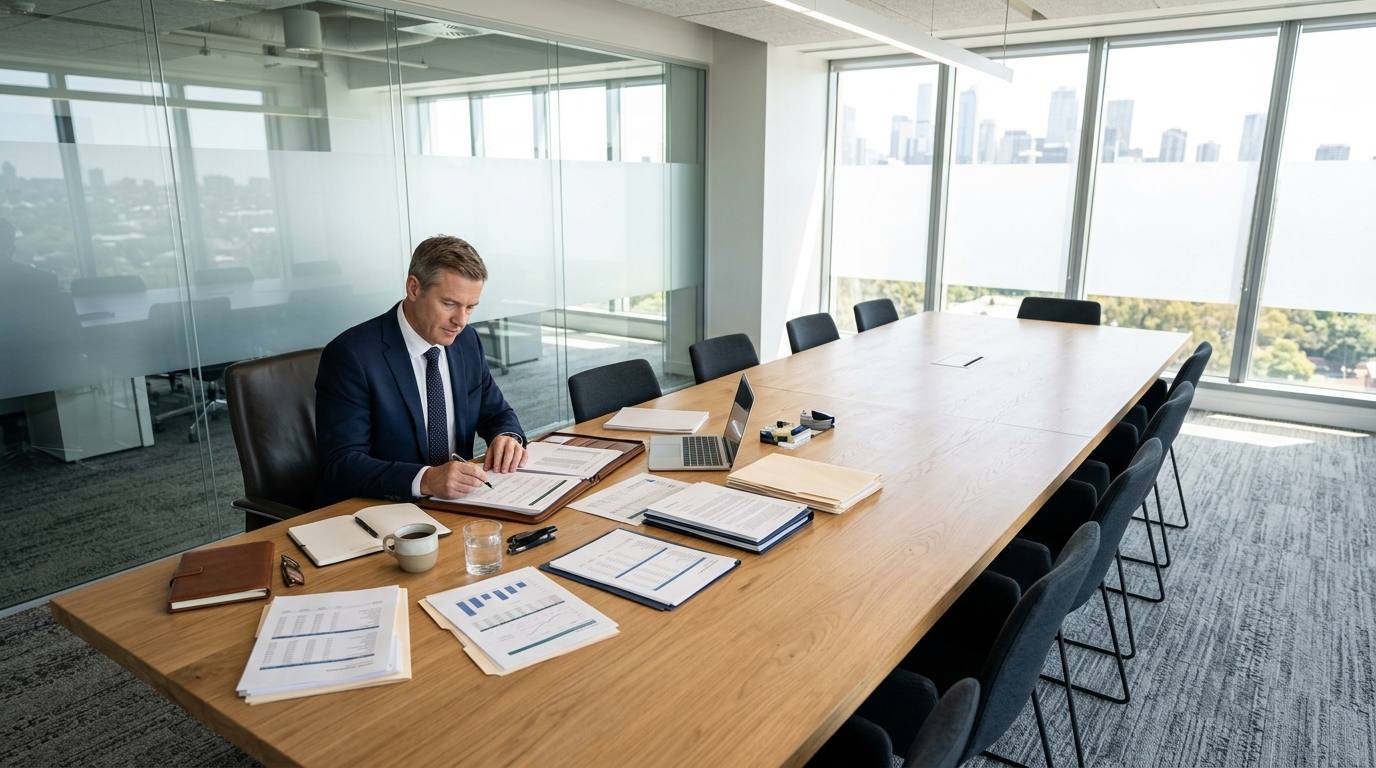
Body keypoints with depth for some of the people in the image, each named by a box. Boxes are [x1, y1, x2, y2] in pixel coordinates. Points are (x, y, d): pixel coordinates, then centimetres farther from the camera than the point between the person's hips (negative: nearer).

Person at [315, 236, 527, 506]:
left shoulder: (467, 340, 4)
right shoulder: (350, 355, -14)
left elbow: (496, 413, 15)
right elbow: (341, 464, -19)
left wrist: (508, 437, -8)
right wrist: (426, 480, -33)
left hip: (454, 508, 5)